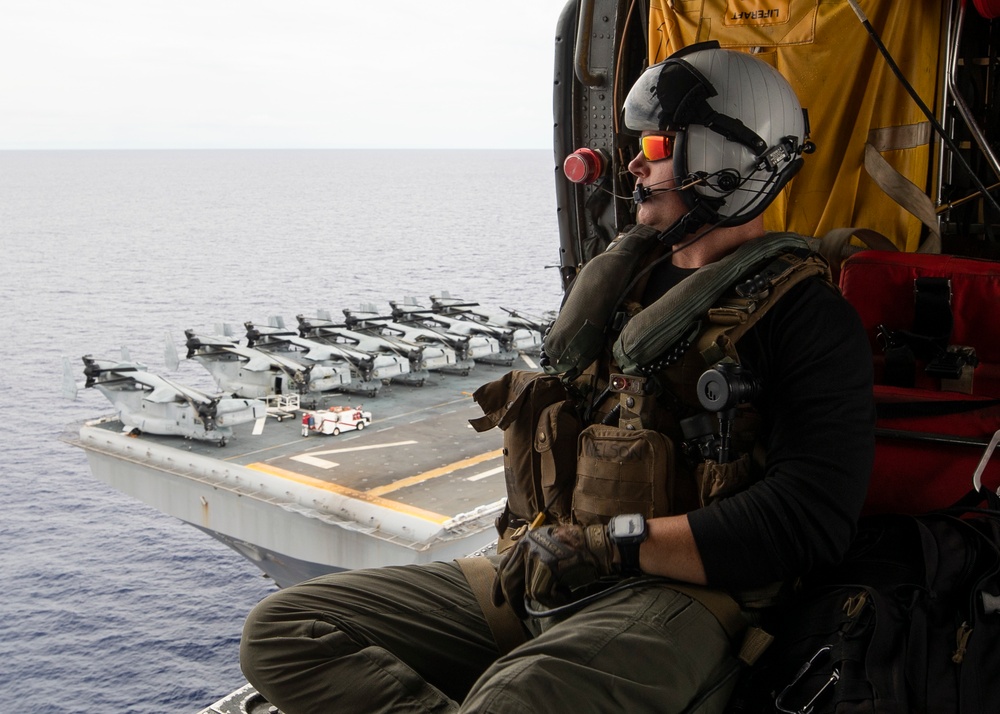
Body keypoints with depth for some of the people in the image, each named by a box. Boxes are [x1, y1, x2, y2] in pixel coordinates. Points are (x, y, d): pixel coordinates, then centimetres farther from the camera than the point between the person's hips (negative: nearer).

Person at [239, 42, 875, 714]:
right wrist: (530, 538, 6)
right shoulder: (617, 277, 18)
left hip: (673, 596, -7)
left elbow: (811, 519, -14)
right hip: (535, 581, 8)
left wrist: (612, 543, -14)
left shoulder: (803, 314, -3)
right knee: (281, 630, -7)